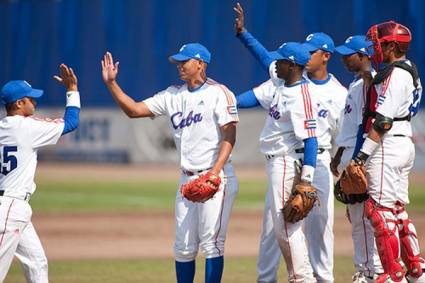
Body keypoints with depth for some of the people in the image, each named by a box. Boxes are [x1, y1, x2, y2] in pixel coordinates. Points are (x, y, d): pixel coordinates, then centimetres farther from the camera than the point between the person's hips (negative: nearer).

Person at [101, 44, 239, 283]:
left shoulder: (218, 93, -6)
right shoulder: (173, 95, 13)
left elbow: (229, 136, -12)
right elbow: (134, 110, 9)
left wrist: (215, 171, -23)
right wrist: (111, 83, -3)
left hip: (216, 178, -7)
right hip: (188, 180, 7)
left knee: (211, 242, -9)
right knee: (183, 246, 7)